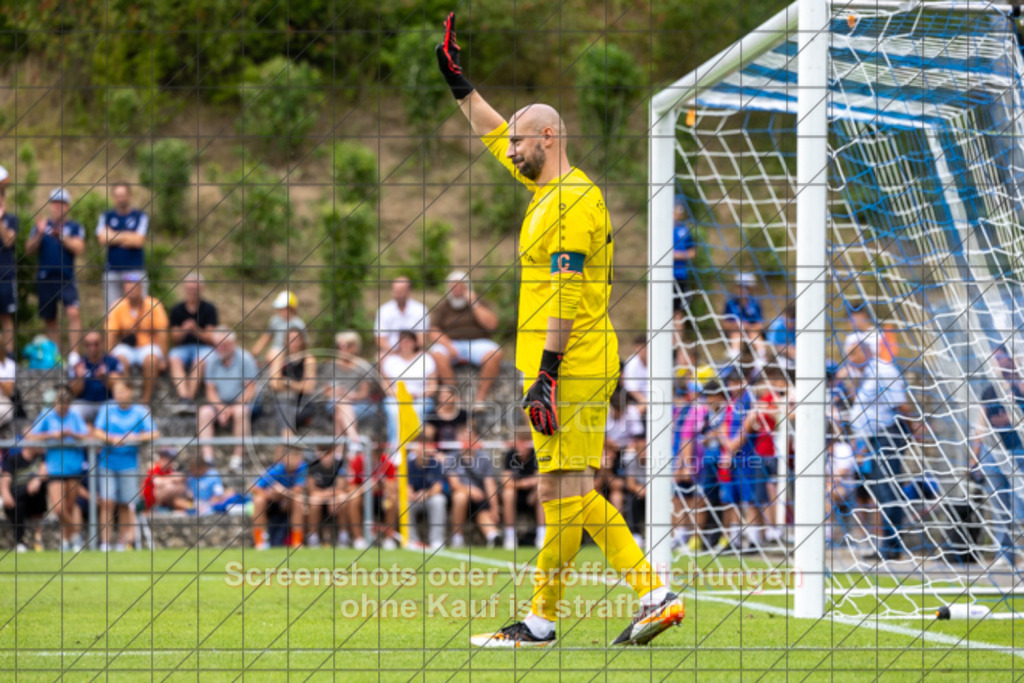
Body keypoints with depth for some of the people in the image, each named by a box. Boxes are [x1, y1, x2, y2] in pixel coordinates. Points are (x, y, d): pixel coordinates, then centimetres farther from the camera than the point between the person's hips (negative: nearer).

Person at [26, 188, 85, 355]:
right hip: (45, 278, 2)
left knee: (73, 313, -20)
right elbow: (29, 250, 4)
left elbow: (79, 249, -6)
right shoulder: (41, 225, 12)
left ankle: (73, 353, -24)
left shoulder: (75, 227, 8)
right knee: (49, 320, 5)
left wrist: (61, 236, -17)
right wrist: (39, 234, -12)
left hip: (67, 278, -2)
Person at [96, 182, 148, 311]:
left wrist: (114, 236, -2)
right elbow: (102, 239, -3)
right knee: (112, 309, 0)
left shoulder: (140, 216, 5)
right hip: (112, 270, 2)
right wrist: (128, 236, -3)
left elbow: (138, 241, -6)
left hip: (135, 270, -2)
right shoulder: (106, 216, 11)